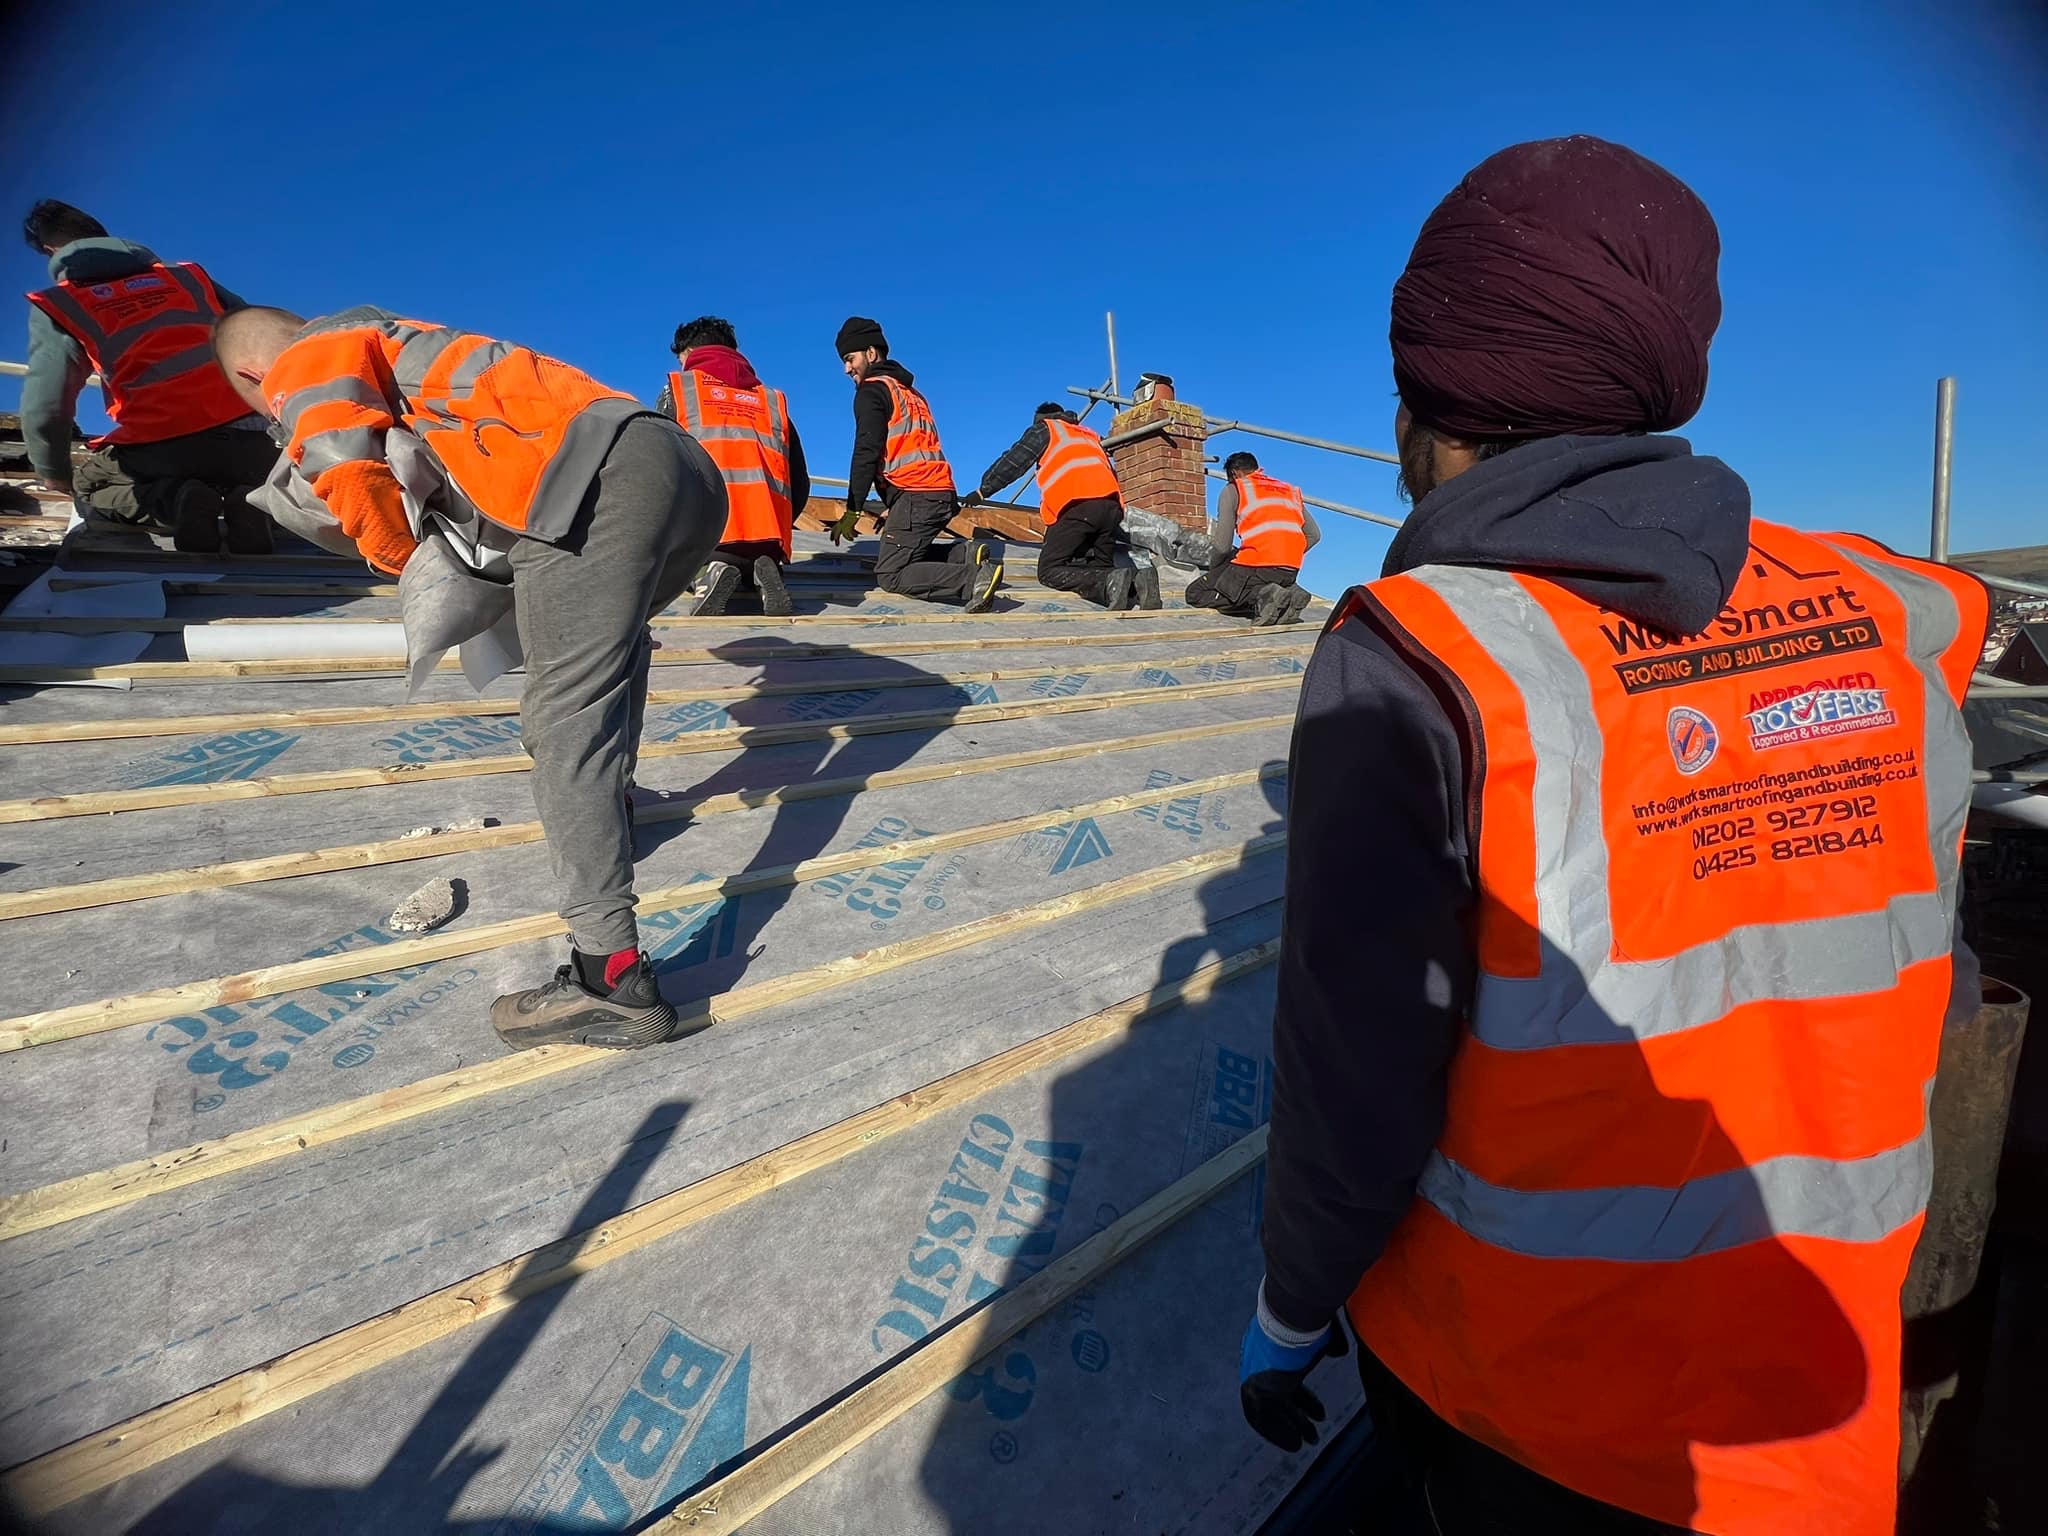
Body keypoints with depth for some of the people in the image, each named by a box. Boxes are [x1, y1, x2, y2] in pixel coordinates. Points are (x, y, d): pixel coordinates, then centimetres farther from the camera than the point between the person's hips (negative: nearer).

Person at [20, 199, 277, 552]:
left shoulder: (57, 305, 11)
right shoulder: (186, 274, 20)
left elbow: (45, 407, 4)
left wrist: (54, 473, 22)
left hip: (164, 448, -2)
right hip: (247, 439, 2)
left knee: (89, 488, 30)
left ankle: (174, 500, -5)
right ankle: (249, 500, -2)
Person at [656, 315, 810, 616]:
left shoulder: (677, 389, 16)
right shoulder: (773, 400, 25)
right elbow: (800, 484, 20)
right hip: (768, 532, 4)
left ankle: (709, 570, -13)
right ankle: (762, 576, -5)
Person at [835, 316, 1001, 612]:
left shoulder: (872, 391, 0)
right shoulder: (908, 391, 27)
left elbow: (867, 453, -11)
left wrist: (852, 511, -11)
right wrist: (893, 510, 25)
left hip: (915, 497, -9)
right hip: (942, 494, 9)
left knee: (890, 575, -10)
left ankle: (975, 578, -26)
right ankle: (966, 554, 0)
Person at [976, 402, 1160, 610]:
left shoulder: (1043, 429, 23)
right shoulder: (1091, 436, 38)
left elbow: (1011, 462, 20)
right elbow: (1112, 473, 40)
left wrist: (983, 491, 29)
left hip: (1076, 505, -6)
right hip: (1111, 505, 6)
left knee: (1050, 571, -7)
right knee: (1101, 568, 12)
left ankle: (1111, 582, -30)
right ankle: (1137, 580, -20)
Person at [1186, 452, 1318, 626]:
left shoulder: (1232, 490, 9)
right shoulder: (1290, 490, 25)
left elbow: (1223, 545, 0)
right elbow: (1313, 534, 19)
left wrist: (1212, 570, 18)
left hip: (1255, 565, -6)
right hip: (1290, 571, 6)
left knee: (1195, 594, 7)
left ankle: (1261, 595, -13)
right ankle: (1287, 595, 0)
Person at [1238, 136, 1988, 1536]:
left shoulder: (1413, 661, -26)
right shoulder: (1887, 621, -10)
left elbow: (1359, 1064, -20)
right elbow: (1914, 1002, 2)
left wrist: (1293, 1305, -4)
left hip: (1519, 1387, -4)